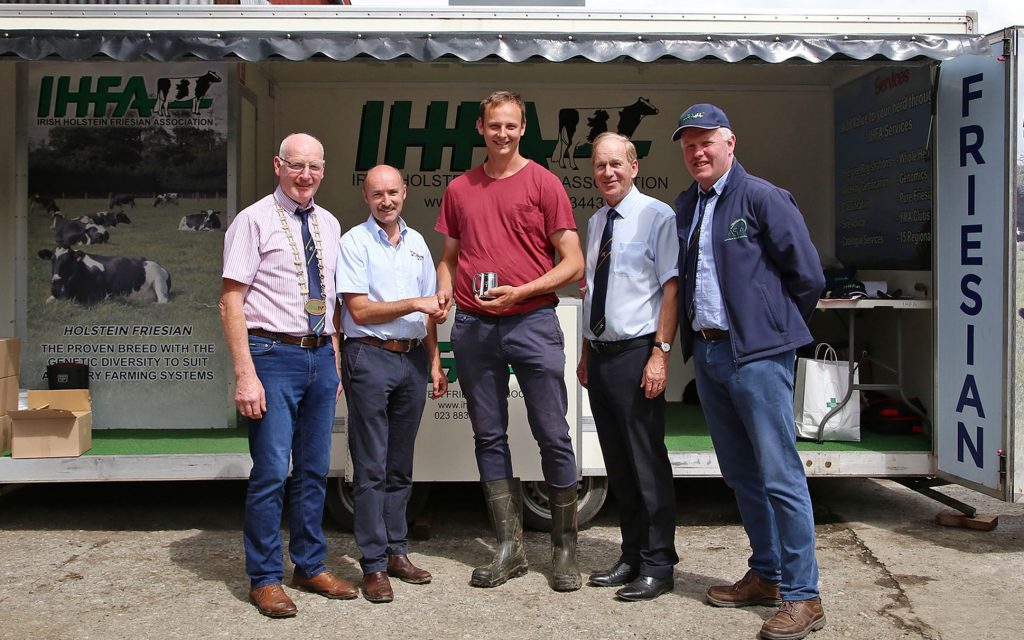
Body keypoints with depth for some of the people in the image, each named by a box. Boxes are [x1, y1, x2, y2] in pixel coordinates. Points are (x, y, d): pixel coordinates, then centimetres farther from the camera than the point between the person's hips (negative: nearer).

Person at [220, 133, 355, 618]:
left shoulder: (329, 225, 13)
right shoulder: (254, 221, -5)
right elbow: (231, 301, -10)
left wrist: (335, 360, 13)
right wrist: (245, 375, -16)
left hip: (321, 356, 6)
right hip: (274, 356, -6)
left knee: (315, 469, 13)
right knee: (272, 471, -4)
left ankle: (310, 566, 27)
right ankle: (265, 578, 13)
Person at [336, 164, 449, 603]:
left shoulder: (416, 243, 14)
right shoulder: (354, 242, -3)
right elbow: (360, 310, -10)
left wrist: (434, 362, 12)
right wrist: (415, 304, -12)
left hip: (413, 358, 6)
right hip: (370, 357, -5)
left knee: (400, 465, 12)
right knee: (371, 467, -3)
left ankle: (396, 552, 21)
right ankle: (374, 565, 3)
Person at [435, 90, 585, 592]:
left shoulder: (543, 183, 1)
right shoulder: (459, 189, 13)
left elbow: (573, 263, -2)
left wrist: (520, 291, -14)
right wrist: (443, 289, 0)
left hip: (532, 322, -3)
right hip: (472, 325, 4)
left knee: (553, 436, -1)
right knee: (489, 436, 7)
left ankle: (565, 549, 12)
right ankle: (509, 548, 18)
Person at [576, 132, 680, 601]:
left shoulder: (656, 216, -7)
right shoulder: (595, 223, 15)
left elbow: (671, 287, -12)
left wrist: (660, 353, -18)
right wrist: (586, 352, 17)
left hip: (636, 353, -7)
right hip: (599, 354, 8)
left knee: (647, 462, -2)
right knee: (617, 464, 13)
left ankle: (657, 566, 9)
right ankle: (631, 556, 24)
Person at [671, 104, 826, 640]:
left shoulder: (762, 197, -7)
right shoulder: (685, 206, 13)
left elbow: (808, 275, -5)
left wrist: (776, 329, 3)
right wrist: (689, 338, 12)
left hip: (756, 353, -7)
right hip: (706, 352, 7)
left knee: (779, 474, -4)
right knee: (740, 474, 14)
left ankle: (802, 596, 5)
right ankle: (765, 575, 27)